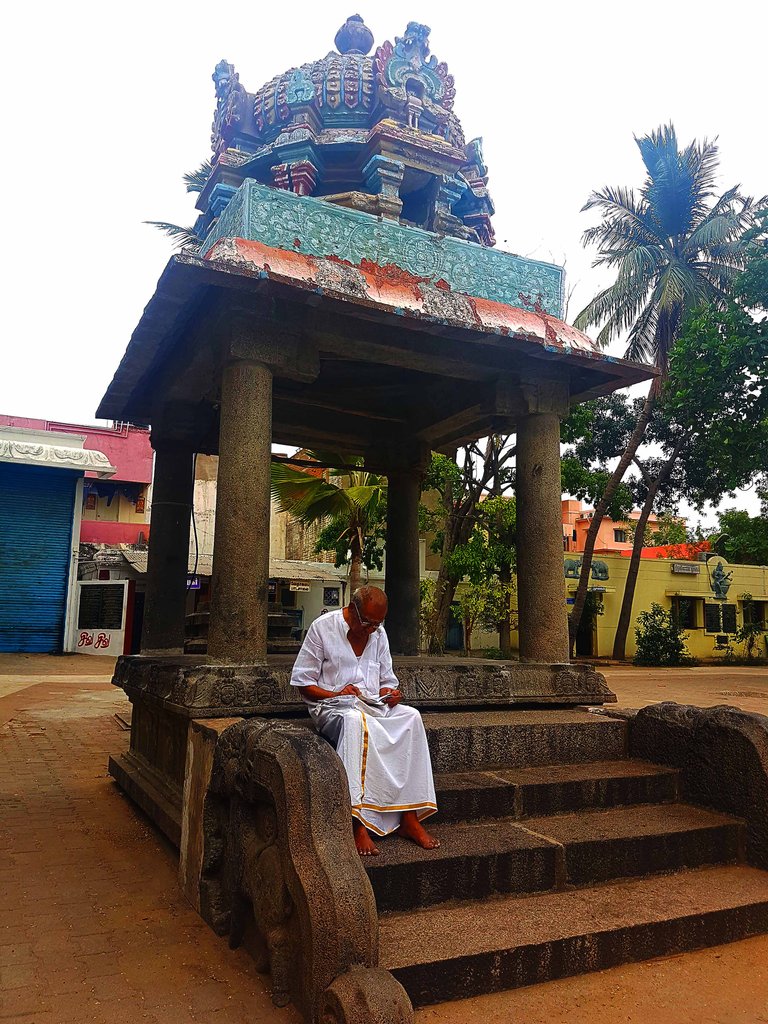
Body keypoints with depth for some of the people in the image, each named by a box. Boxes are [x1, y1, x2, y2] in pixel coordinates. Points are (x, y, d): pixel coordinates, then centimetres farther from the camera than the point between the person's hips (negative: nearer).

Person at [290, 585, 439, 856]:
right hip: (331, 706, -5)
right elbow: (303, 682, -2)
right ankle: (359, 824, -41)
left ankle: (410, 817, -26)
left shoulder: (378, 633, 13)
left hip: (373, 705, 5)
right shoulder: (323, 627, -3)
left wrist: (390, 693, -3)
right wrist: (335, 695, -17)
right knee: (354, 721, -40)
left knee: (411, 716, -25)